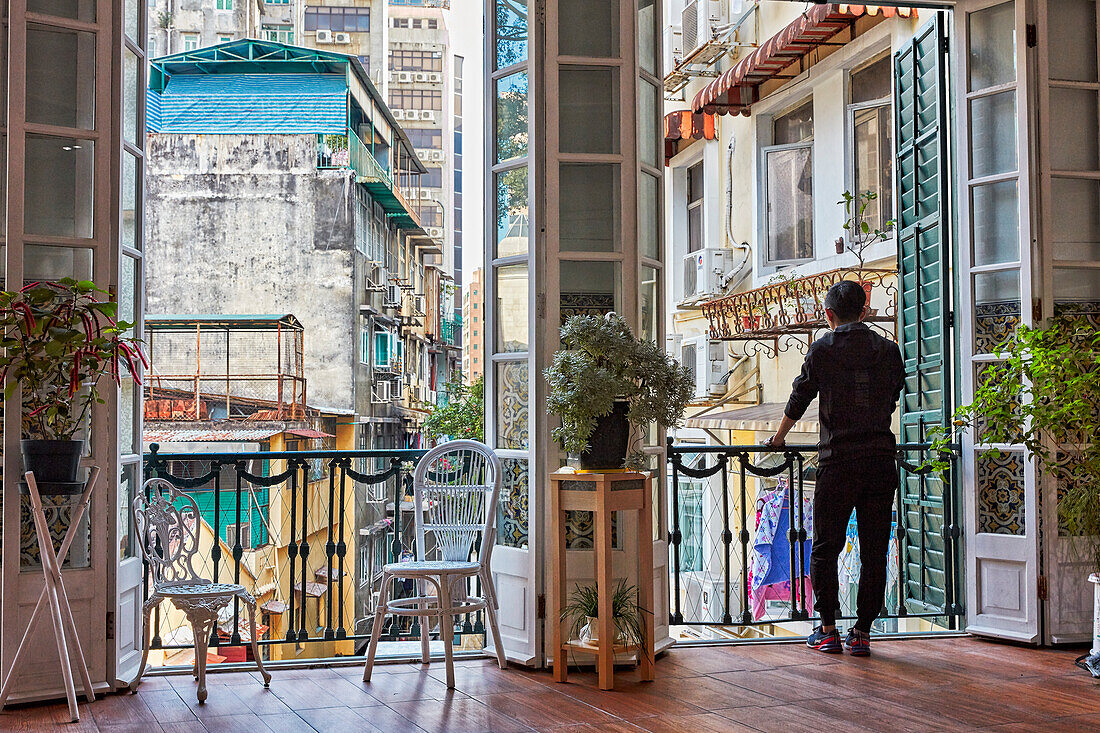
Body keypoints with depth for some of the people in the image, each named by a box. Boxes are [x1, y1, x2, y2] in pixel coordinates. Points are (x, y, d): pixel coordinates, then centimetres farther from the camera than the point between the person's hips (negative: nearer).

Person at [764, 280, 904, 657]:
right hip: (881, 458, 3)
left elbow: (800, 397, 9)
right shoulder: (888, 349, 8)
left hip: (838, 461, -2)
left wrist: (778, 437, 26)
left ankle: (828, 630, 9)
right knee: (874, 550, 7)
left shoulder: (822, 350, 0)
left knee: (825, 548, 8)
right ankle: (862, 632, 9)